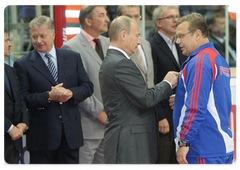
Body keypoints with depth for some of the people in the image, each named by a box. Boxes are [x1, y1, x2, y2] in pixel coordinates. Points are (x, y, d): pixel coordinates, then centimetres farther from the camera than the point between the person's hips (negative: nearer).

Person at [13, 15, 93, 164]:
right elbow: (22, 98, -8)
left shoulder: (73, 58, 10)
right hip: (41, 135, -3)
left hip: (71, 132, 3)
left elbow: (88, 86, 8)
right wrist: (48, 96, -19)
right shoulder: (22, 65, 0)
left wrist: (71, 93, -12)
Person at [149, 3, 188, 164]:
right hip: (163, 118, -7)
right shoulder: (151, 47, -10)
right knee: (160, 162, -4)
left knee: (177, 161, 11)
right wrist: (160, 117, -18)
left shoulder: (181, 46, 16)